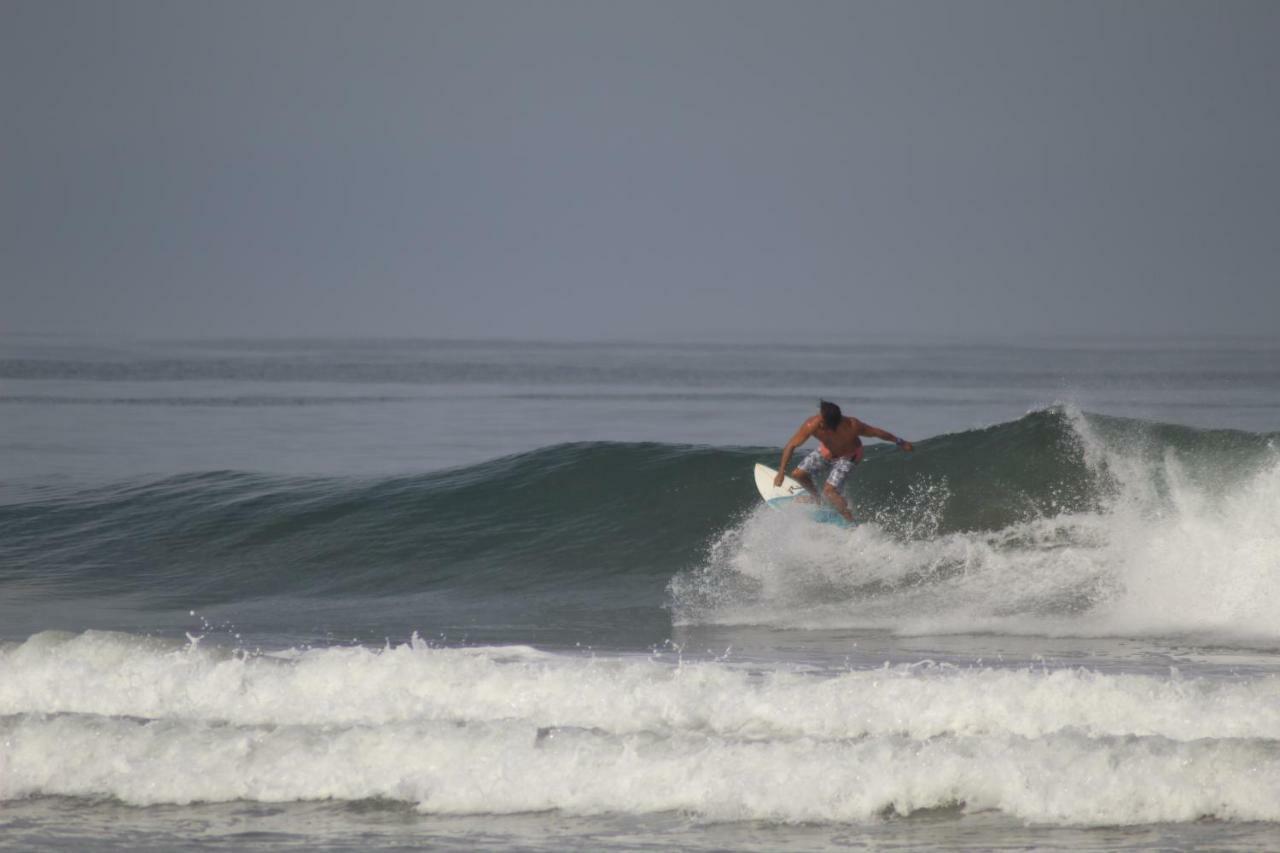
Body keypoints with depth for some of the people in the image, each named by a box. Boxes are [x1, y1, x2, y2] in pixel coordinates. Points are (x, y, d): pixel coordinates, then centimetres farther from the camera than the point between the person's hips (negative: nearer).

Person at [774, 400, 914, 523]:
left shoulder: (852, 427, -40)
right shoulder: (813, 425, -36)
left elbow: (876, 432, -23)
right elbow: (791, 446, -25)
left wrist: (900, 442, -10)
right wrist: (781, 472, -27)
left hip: (848, 457, -4)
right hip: (826, 451, 4)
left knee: (829, 491, -17)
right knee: (798, 474, 1)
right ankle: (817, 497, 31)